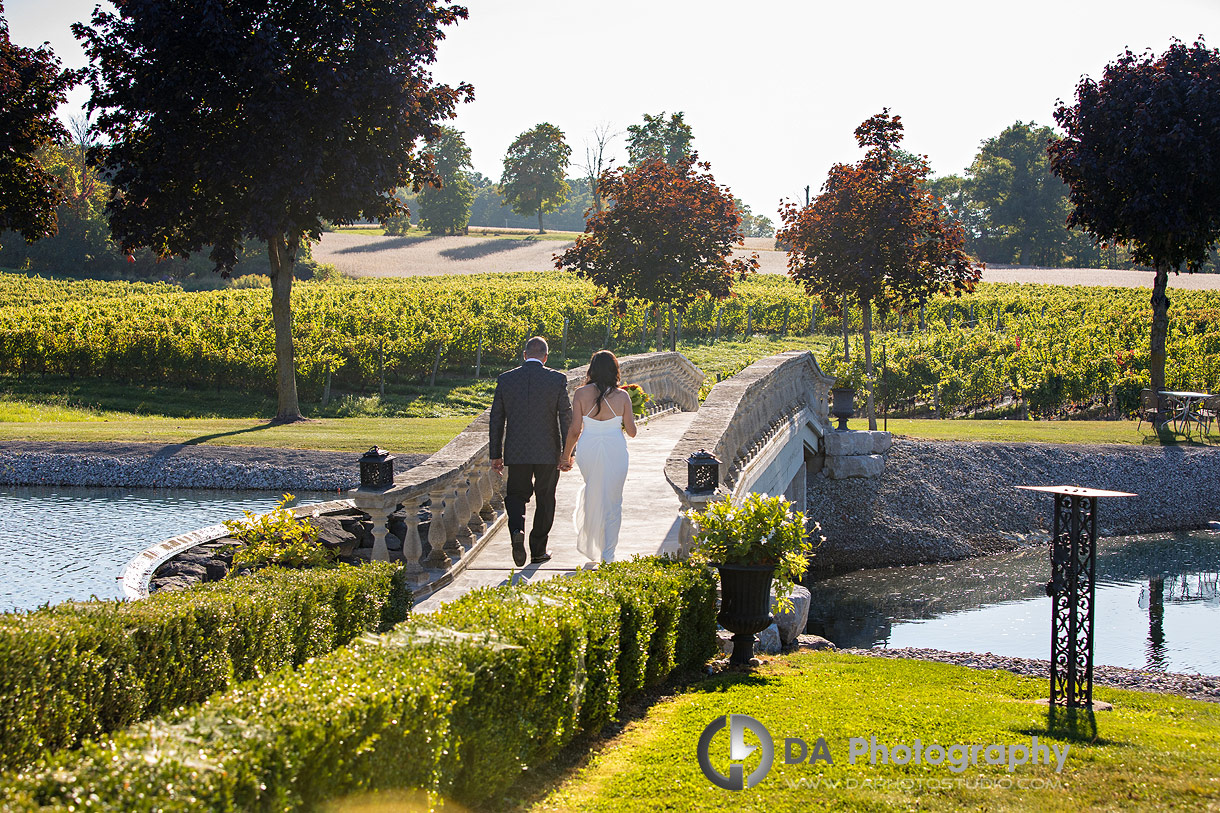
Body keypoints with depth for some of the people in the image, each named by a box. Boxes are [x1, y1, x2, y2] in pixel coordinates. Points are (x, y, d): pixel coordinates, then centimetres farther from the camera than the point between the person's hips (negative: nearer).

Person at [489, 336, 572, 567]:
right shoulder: (557, 380, -6)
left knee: (516, 495, 13)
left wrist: (495, 454, 9)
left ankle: (517, 530, -15)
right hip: (548, 452, -1)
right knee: (544, 499, 13)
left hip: (516, 452, 1)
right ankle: (538, 550, 17)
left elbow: (496, 420, 2)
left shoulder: (505, 380, -1)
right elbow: (566, 417, -6)